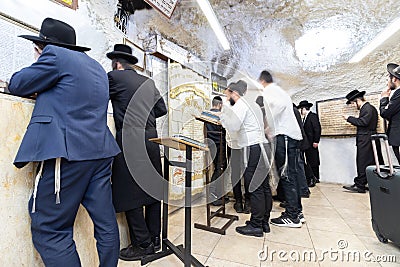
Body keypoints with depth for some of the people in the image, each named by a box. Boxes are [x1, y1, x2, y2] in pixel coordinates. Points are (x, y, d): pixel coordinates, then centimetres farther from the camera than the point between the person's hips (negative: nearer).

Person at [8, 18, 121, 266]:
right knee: (106, 224, 12)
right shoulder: (97, 66, 22)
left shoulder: (55, 55, -1)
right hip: (100, 152, 8)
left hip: (68, 152, -8)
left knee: (49, 231, 3)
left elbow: (17, 85, 6)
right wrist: (43, 89, 25)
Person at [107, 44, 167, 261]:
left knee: (130, 193, 3)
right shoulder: (148, 82, 17)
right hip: (151, 139, 7)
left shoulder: (115, 77, 1)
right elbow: (162, 109, 17)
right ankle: (154, 239, 25)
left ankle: (142, 244, 12)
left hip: (129, 141, -6)